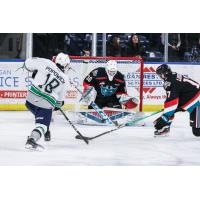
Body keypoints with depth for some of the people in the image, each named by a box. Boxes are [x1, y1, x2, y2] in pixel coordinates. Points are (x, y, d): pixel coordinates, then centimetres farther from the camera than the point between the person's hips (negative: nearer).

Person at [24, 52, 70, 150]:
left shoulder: (46, 63, 0)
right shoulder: (65, 80, 3)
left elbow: (28, 63, 4)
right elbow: (60, 98, 13)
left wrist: (35, 72, 23)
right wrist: (59, 104, 35)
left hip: (31, 97, 3)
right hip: (47, 104, -3)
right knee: (42, 124, -1)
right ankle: (31, 140, -24)